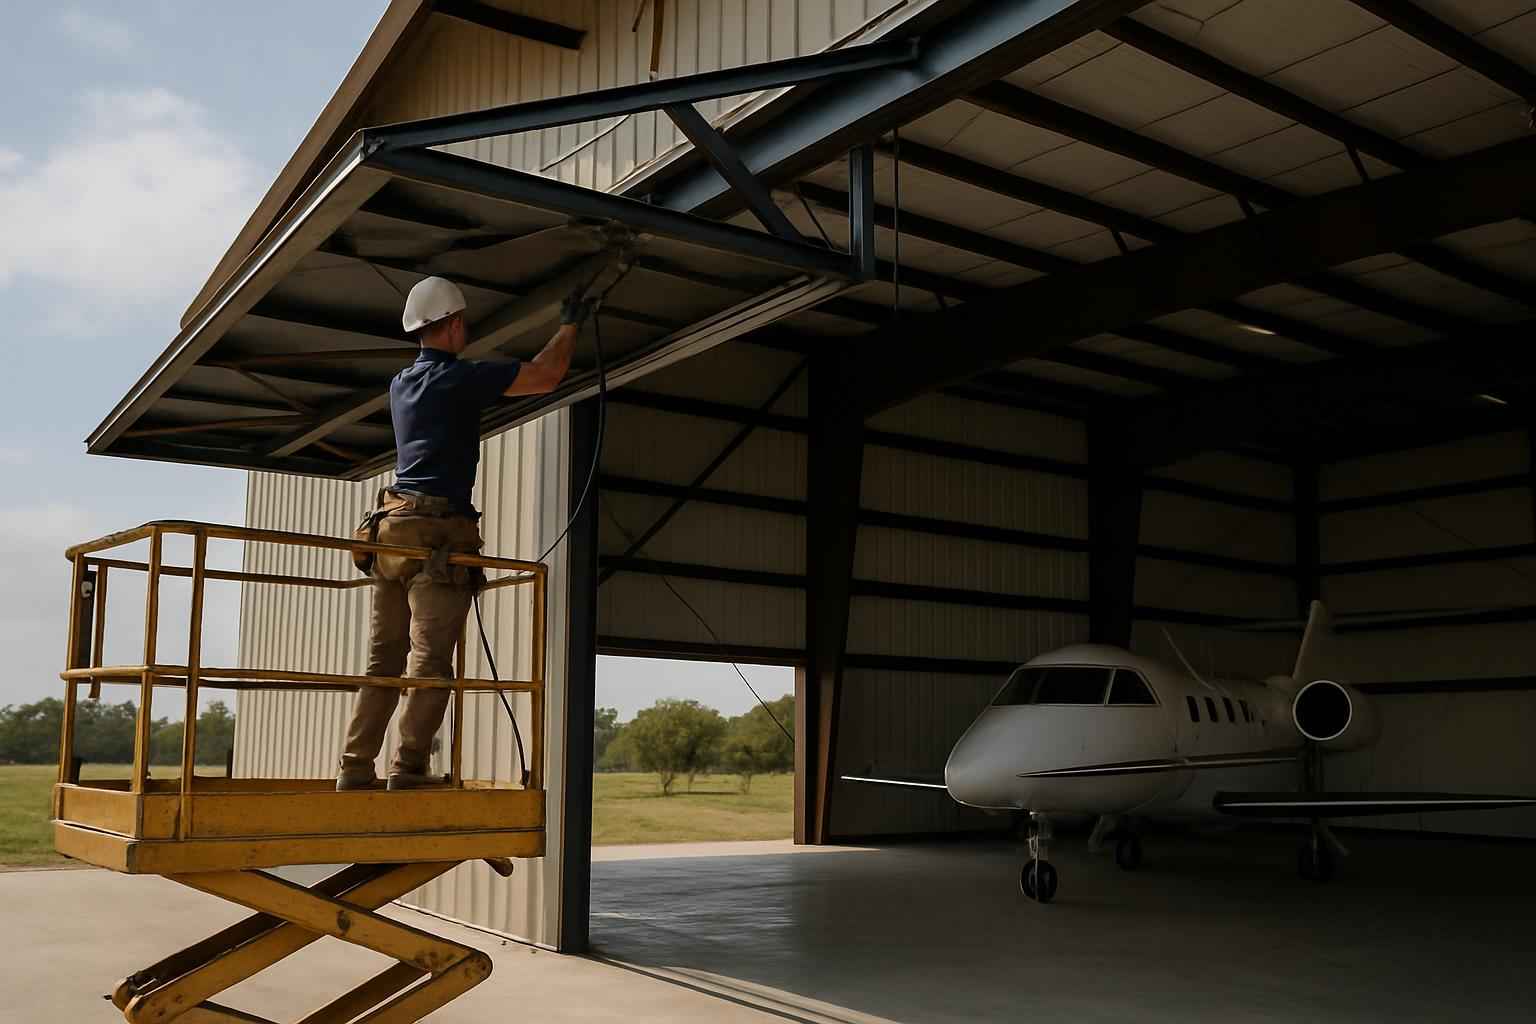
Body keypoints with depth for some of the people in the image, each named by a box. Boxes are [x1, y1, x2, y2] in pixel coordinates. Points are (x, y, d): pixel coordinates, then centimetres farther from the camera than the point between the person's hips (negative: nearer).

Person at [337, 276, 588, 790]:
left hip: (392, 526, 8)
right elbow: (546, 376, -6)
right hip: (438, 532, -7)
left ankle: (355, 768, 6)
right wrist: (570, 325, 11)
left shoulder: (401, 384, 17)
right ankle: (408, 768, -9)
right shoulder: (459, 378, -5)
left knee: (383, 659, 7)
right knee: (430, 662, -6)